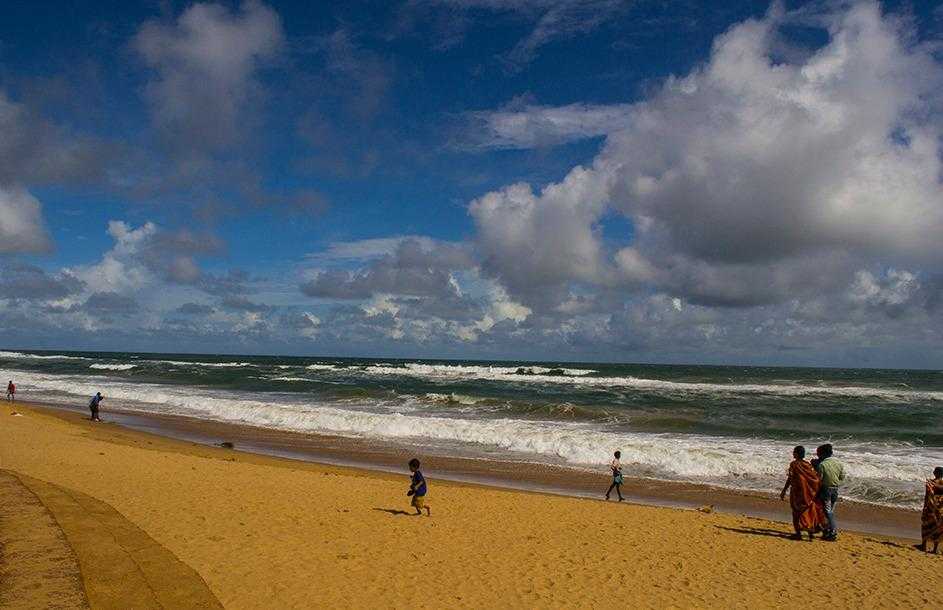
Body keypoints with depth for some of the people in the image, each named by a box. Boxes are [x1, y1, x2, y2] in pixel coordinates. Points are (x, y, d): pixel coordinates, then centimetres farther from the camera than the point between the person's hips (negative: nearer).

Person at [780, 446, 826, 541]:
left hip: (797, 491, -5)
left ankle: (798, 533, 5)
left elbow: (789, 479, -15)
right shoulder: (808, 464, 3)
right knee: (809, 511, 16)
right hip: (808, 492, 5)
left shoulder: (794, 464, -12)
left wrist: (784, 491, -11)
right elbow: (815, 478, 2)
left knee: (797, 512, 5)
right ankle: (811, 531, 16)